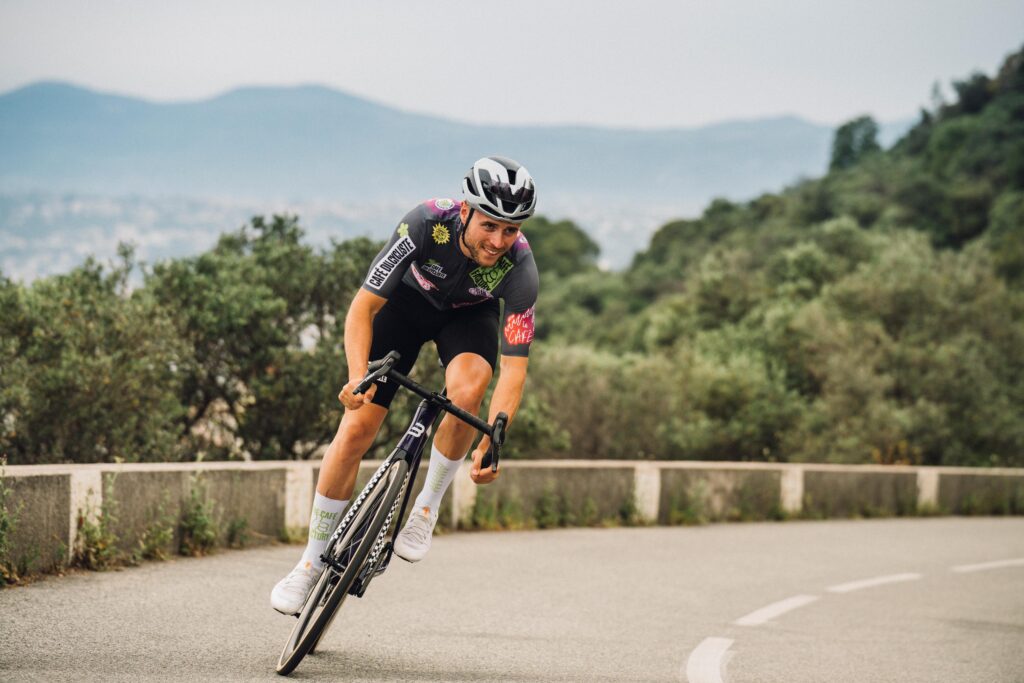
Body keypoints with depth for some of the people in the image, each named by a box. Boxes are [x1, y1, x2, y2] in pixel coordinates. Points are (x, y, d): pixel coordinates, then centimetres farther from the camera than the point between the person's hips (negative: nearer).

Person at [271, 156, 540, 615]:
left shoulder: (520, 269, -34)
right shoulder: (427, 224, -37)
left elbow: (514, 366, -32)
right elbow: (363, 306, -32)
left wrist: (492, 442, -44)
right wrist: (358, 377, -47)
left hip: (469, 314, 0)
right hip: (407, 301, 0)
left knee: (467, 391, -34)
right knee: (357, 427, -9)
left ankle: (426, 509, -10)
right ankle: (312, 563, 7)